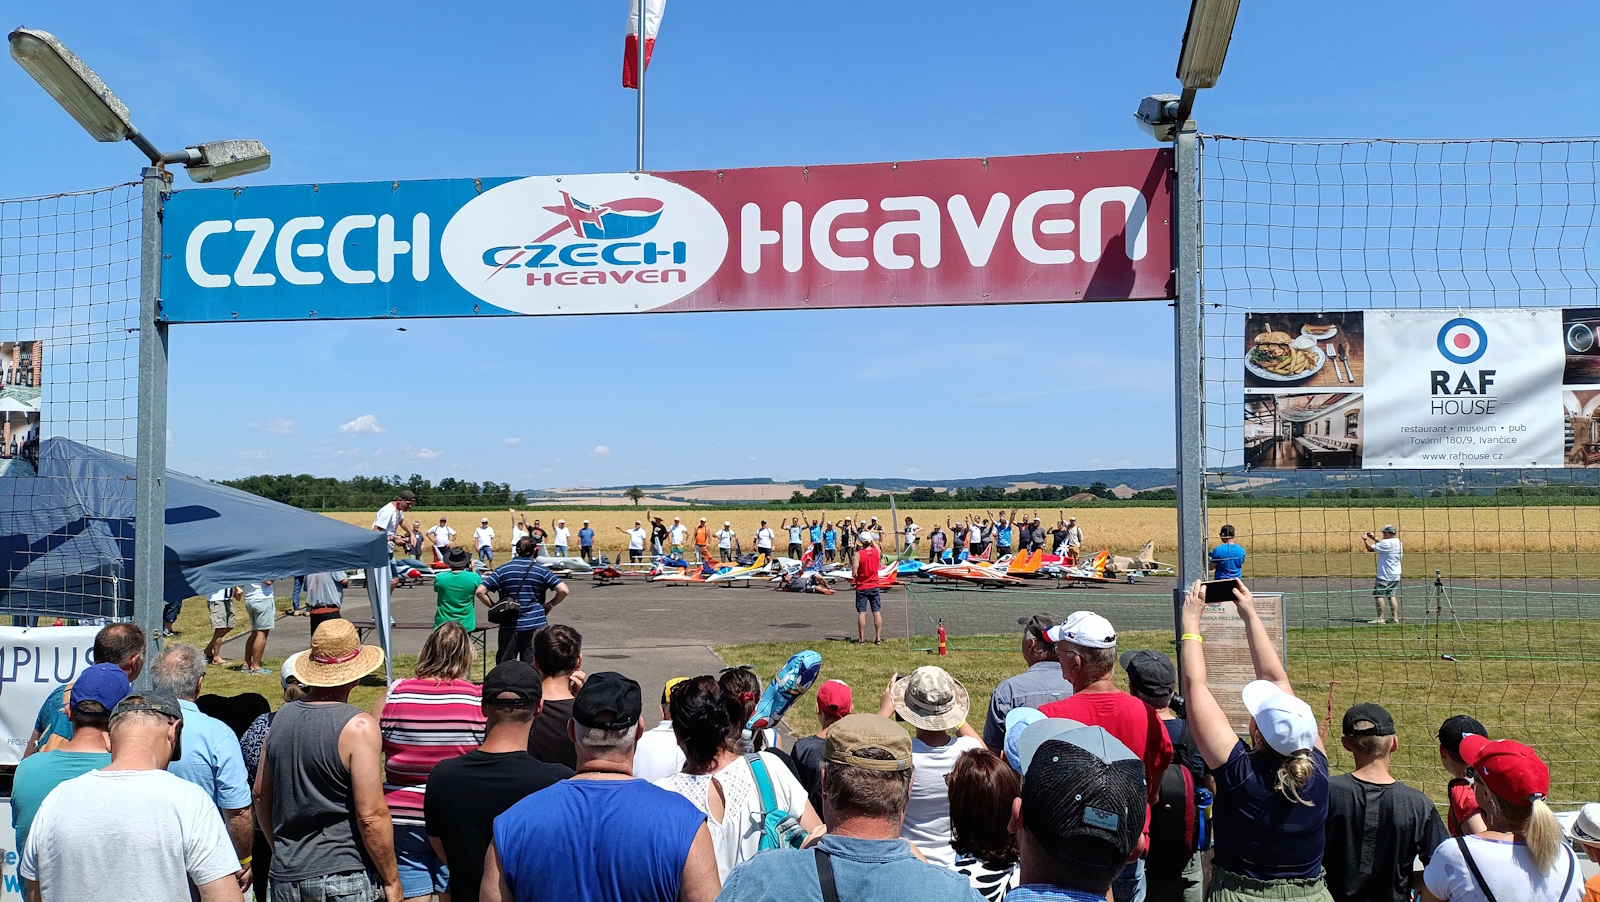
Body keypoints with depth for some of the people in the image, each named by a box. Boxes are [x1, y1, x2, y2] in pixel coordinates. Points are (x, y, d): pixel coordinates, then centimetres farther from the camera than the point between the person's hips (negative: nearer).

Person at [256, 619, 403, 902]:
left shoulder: (282, 717, 3)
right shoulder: (359, 727, -16)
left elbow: (261, 795, 14)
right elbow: (371, 816, -18)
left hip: (286, 877, 6)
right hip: (345, 878, -6)